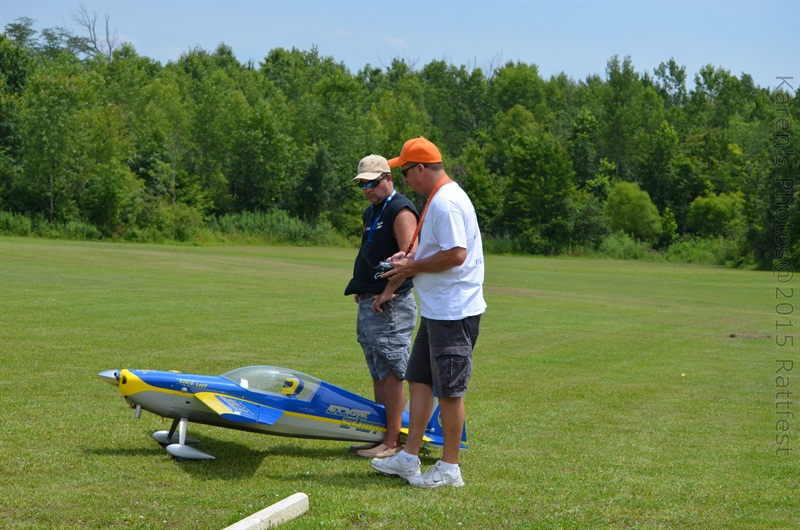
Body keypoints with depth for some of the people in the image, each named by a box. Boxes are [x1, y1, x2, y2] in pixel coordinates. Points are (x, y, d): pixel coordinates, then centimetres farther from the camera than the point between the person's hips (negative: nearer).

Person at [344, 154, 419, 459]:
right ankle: (381, 435, 20)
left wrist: (386, 294, -22)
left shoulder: (400, 211, -12)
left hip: (391, 306, -10)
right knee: (378, 375, 13)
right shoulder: (371, 212, 18)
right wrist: (361, 290, 15)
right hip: (369, 304, 10)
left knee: (391, 375, -7)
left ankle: (392, 442, -4)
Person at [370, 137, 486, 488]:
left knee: (450, 390, -2)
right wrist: (410, 256, 12)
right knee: (420, 380, 14)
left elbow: (456, 254, -26)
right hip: (436, 311, 11)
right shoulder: (440, 198, 15)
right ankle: (409, 457, 21)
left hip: (453, 313, -11)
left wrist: (413, 267, -15)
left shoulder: (446, 202, -19)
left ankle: (449, 468, 6)